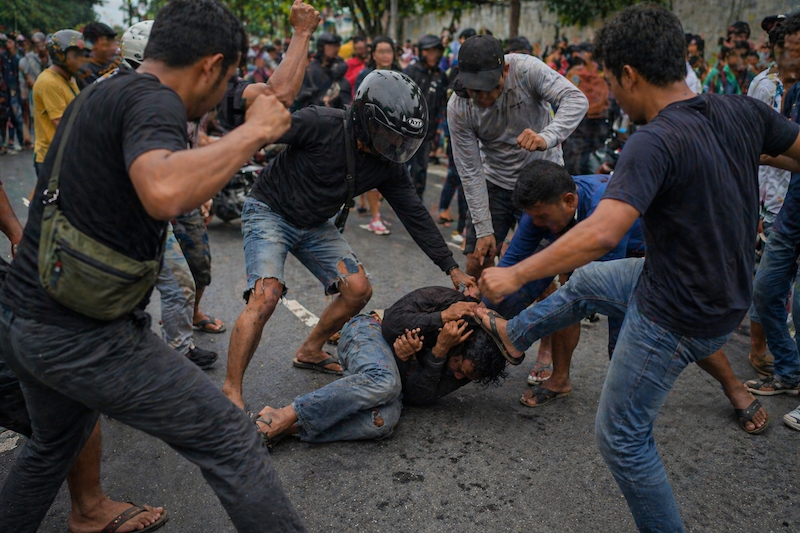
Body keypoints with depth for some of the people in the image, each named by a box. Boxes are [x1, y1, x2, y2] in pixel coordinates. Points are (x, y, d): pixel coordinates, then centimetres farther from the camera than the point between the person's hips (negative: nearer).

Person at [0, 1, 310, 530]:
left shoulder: (99, 94, 13)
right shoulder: (152, 99, -15)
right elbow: (164, 191, -37)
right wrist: (254, 131, -25)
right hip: (86, 338, -10)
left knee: (53, 445, 33)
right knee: (230, 441, -3)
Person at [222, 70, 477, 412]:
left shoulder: (387, 167, -7)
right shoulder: (322, 125, -26)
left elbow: (416, 216, -3)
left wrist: (452, 269, -4)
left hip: (315, 226, 7)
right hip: (269, 212, -6)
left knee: (358, 291, -1)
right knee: (265, 297, -24)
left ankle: (310, 351, 23)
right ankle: (231, 391, -13)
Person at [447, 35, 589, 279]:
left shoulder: (526, 69, -23)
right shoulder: (458, 108, -17)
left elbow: (576, 100, -32)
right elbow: (470, 172, -14)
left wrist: (546, 137, -51)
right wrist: (483, 230, -14)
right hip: (496, 183, 2)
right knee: (476, 265, 3)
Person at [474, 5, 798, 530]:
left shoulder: (655, 142, -29)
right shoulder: (744, 112, -6)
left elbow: (602, 233, -39)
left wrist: (516, 275, -29)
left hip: (676, 318, -9)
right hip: (727, 293, 9)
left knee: (622, 437, 8)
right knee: (586, 278, 27)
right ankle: (515, 334, 49)